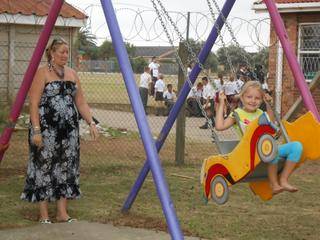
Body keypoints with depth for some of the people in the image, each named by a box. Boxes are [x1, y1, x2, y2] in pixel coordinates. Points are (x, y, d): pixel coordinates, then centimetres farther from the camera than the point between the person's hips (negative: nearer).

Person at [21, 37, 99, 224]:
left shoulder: (72, 74, 13)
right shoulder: (42, 73, -5)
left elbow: (81, 102, 15)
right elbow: (34, 104, -10)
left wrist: (91, 122, 3)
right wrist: (36, 130, -17)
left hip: (69, 130, 6)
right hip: (47, 129, -6)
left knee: (66, 168, 7)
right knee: (45, 168, -1)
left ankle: (62, 213, 15)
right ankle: (44, 215, 7)